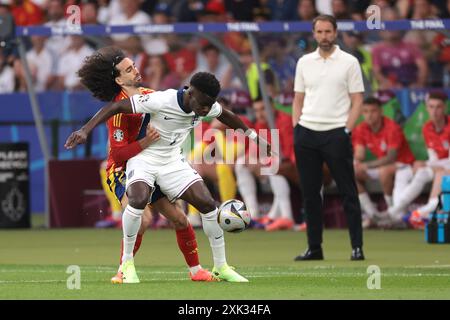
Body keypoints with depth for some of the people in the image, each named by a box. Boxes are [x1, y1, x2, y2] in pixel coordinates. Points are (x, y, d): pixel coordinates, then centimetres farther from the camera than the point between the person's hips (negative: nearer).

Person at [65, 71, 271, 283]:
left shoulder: (208, 106, -10)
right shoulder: (161, 101, -29)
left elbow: (226, 116, 15)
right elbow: (115, 107, -26)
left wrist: (255, 137, 24)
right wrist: (85, 130, -33)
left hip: (173, 161, 5)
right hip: (143, 157, -5)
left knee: (208, 204, -8)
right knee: (139, 200, -33)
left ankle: (221, 267, 9)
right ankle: (127, 263, -14)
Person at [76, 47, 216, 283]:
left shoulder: (147, 95, 3)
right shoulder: (119, 110, -21)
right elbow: (118, 153, -23)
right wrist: (145, 142, -35)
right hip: (122, 172, -7)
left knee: (180, 219, 2)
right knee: (143, 218, -29)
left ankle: (195, 270, 17)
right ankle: (123, 271, -14)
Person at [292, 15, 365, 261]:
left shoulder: (349, 62, 0)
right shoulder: (304, 62, 12)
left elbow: (357, 102, -1)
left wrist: (346, 131, -11)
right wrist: (296, 130, 5)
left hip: (336, 134, -4)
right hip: (307, 133, 4)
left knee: (348, 192, -3)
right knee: (310, 193, 6)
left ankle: (357, 247, -1)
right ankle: (314, 248, 12)